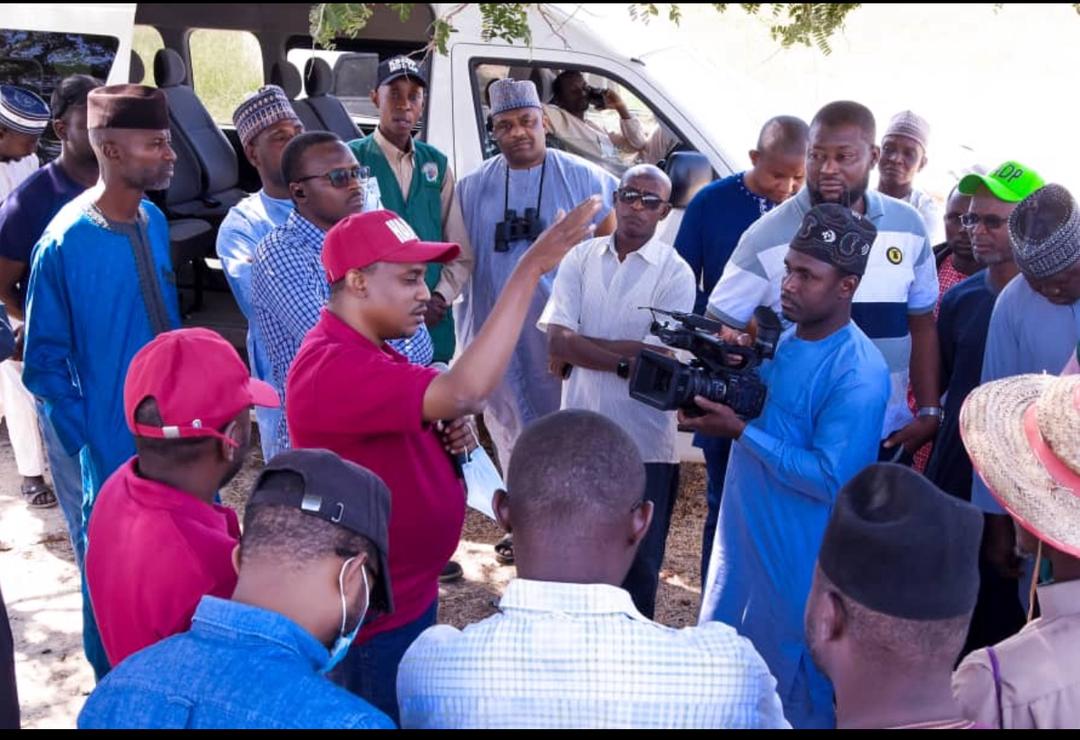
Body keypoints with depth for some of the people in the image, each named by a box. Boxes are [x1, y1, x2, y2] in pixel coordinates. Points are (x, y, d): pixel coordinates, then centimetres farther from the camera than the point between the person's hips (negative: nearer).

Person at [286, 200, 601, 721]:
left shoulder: (364, 351, 5)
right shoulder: (334, 367, -28)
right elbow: (465, 391, -41)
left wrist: (450, 435, -6)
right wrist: (531, 267, -38)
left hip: (409, 591, 10)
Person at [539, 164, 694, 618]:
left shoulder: (675, 273, -6)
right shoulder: (581, 258, 2)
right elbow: (557, 340, -8)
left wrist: (577, 347, -9)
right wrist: (625, 360, -16)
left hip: (644, 443, -3)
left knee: (639, 561, 13)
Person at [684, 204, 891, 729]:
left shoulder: (859, 375, -22)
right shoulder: (783, 336, 3)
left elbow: (830, 479, -25)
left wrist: (740, 431, -24)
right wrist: (714, 400, -9)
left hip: (799, 562, -8)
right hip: (744, 534, 8)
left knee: (794, 694, 13)